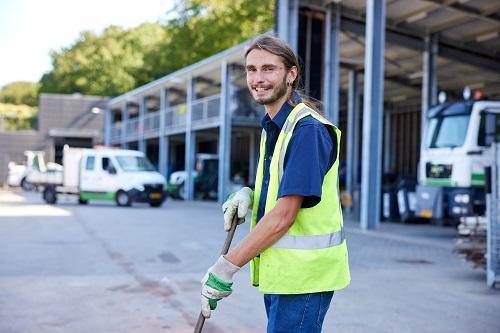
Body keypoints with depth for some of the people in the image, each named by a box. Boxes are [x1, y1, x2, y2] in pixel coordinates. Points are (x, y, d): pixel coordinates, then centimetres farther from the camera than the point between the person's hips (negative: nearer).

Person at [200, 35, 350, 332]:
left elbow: (284, 215, -23)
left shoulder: (307, 128, -18)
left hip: (303, 275, -9)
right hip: (277, 272, 9)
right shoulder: (272, 126, 11)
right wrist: (248, 195, -1)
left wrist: (227, 267, -20)